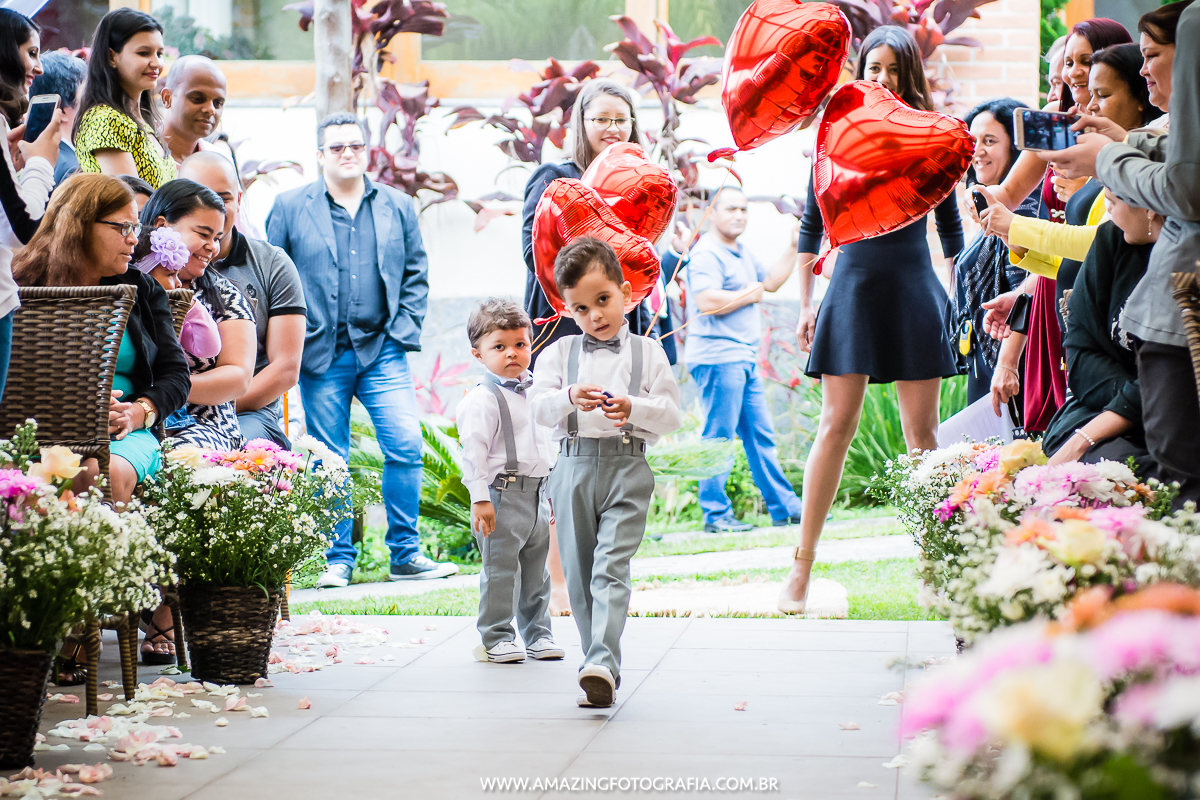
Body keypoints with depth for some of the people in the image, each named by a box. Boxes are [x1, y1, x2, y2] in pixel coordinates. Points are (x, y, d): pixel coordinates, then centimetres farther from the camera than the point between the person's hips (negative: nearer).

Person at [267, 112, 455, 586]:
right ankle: (338, 560, 12)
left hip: (383, 352, 1)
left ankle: (405, 555, 3)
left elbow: (416, 274, 12)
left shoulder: (398, 207, 11)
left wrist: (404, 329, 0)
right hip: (321, 355, -1)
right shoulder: (290, 208, 5)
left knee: (406, 447, -7)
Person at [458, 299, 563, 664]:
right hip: (503, 496, -8)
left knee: (536, 570, 14)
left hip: (537, 496, 8)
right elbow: (474, 451, -16)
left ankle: (538, 634, 23)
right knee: (501, 569, -5)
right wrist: (480, 498, -22)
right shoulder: (482, 401, -11)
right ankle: (496, 638, 3)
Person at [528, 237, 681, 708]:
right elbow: (537, 404, -2)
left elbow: (671, 413, 2)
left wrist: (633, 408, -16)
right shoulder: (560, 353, 10)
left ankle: (602, 664, -25)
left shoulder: (647, 353, 7)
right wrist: (570, 398, -21)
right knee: (578, 573, 6)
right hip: (574, 468, 3)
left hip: (626, 468, -3)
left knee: (611, 568, -15)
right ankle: (600, 667, 16)